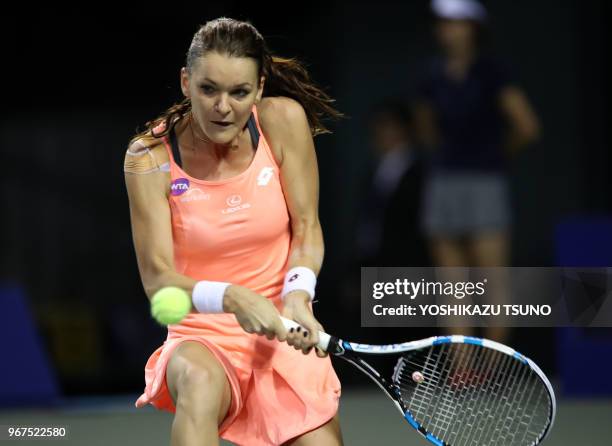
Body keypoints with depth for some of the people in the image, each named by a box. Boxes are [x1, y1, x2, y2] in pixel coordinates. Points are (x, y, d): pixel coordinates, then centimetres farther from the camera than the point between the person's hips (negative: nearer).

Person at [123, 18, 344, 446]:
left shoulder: (283, 120, -7)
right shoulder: (150, 157, -11)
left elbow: (307, 227, 0)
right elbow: (156, 277, -14)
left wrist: (297, 294, -20)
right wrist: (231, 298, -31)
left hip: (283, 337, 3)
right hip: (202, 338, -3)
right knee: (199, 385, -36)